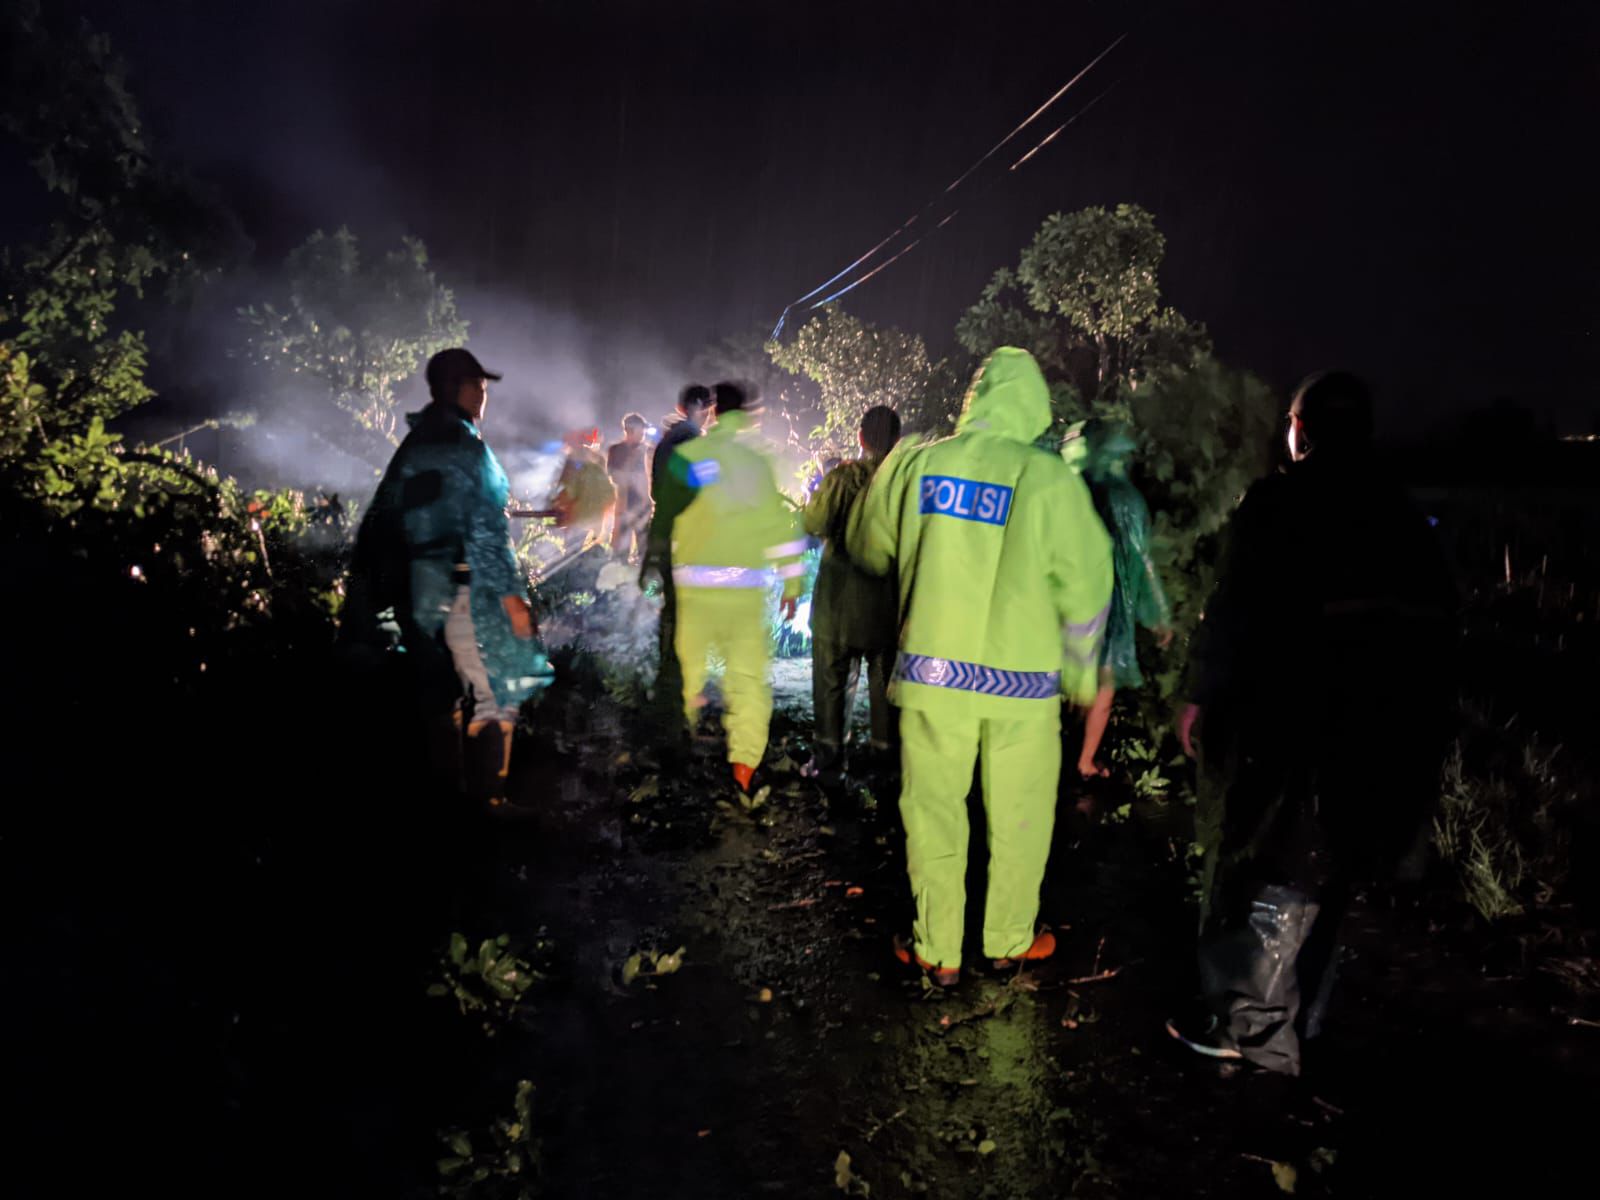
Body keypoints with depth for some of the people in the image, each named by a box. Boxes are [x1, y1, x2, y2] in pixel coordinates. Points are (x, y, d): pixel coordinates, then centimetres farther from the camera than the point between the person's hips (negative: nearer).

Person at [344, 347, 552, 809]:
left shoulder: (412, 446, 13)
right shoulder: (465, 444, -11)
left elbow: (381, 522, 15)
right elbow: (486, 527, -17)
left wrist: (367, 592, 20)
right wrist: (512, 594, -15)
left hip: (416, 591, 8)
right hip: (463, 586, -8)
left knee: (442, 696, 15)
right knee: (494, 696, -1)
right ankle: (487, 800, -2)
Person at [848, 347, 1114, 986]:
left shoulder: (913, 464, -3)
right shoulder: (1051, 479, -8)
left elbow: (868, 548, 13)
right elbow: (1086, 586, -1)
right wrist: (1081, 673, 14)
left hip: (933, 672, 1)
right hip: (1023, 678, -1)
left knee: (934, 811, 13)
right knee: (1018, 816, 15)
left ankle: (937, 950, 22)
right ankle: (1009, 940, 30)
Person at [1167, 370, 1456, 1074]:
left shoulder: (1277, 501, -8)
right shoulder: (1403, 514, 9)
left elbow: (1236, 608, -14)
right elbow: (1439, 615, 10)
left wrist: (1200, 695, -7)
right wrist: (1418, 710, 17)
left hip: (1295, 717, -6)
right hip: (1392, 722, 6)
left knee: (1267, 865, 4)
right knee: (1324, 866, 19)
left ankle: (1249, 1024, 9)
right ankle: (1301, 1012, 32)